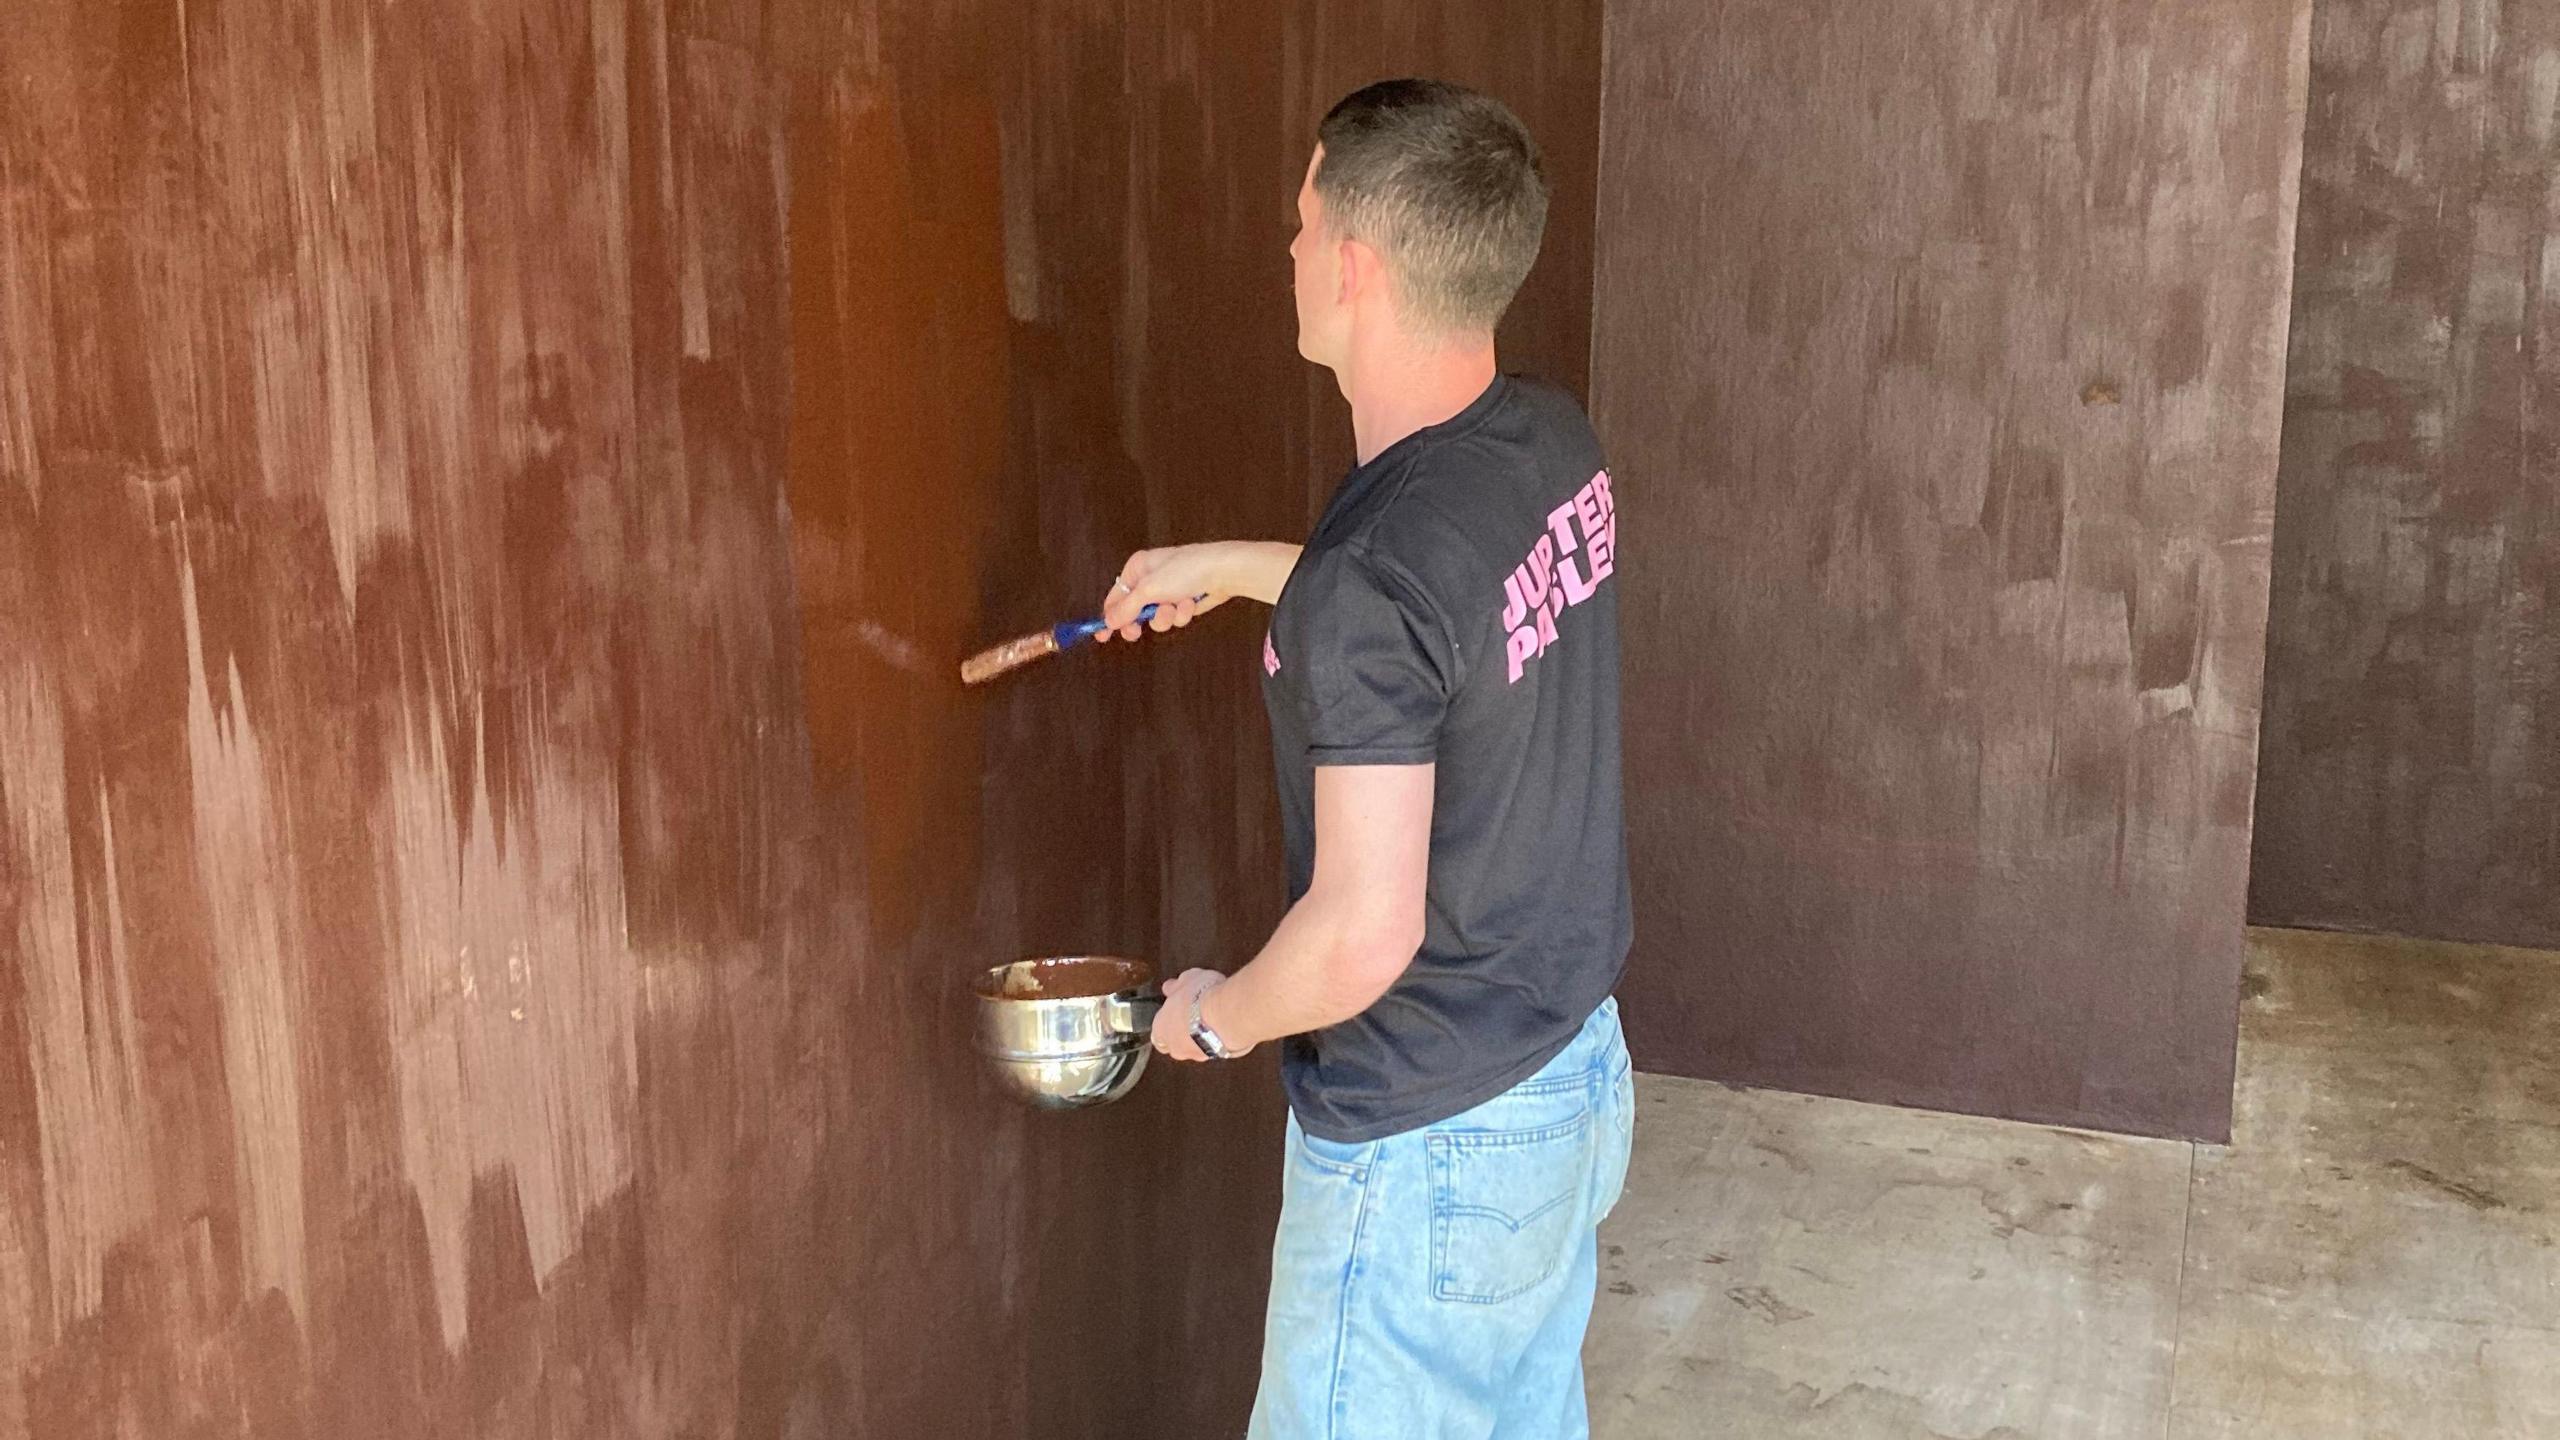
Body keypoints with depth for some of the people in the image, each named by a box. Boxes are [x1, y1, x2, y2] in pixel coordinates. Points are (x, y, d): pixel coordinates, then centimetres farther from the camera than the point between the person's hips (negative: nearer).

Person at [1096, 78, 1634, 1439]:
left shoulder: (1368, 576, -30)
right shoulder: (1556, 447, -4)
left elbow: (1366, 931, -28)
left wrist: (1220, 1017, -8)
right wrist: (1236, 566, 18)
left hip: (1427, 1151, -8)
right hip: (1577, 1074, 8)